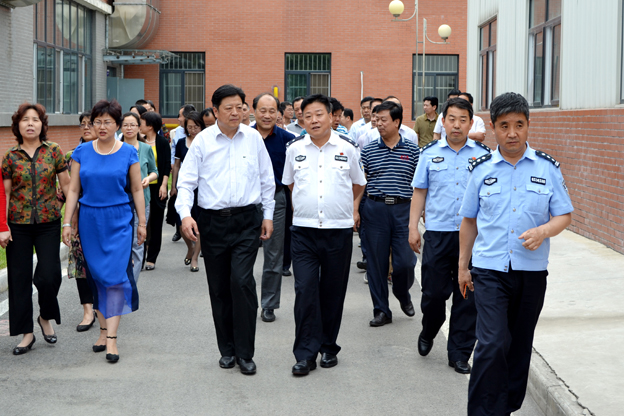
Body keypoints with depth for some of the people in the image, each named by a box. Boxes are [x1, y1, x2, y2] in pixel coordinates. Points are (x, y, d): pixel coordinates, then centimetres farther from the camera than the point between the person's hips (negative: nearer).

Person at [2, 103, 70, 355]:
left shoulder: (53, 152, 2)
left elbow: (66, 185, 6)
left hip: (48, 223, -1)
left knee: (48, 275, -8)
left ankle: (46, 317, 21)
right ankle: (26, 333, 14)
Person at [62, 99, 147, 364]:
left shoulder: (128, 153, 0)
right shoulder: (82, 152, 4)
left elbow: (137, 190, 4)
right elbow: (73, 190, 5)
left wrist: (142, 223, 3)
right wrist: (67, 223, 0)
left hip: (119, 220, -2)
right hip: (89, 220, 2)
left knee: (116, 275, -9)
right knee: (97, 275, 8)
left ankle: (112, 338, -8)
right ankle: (103, 329, 20)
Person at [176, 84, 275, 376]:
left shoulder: (253, 138, 5)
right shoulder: (203, 140, 1)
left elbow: (267, 179, 13)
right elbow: (186, 180, 1)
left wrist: (268, 215, 11)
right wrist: (185, 214, -13)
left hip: (247, 221, -1)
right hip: (213, 221, 1)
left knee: (242, 281, -13)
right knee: (219, 288, 7)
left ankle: (245, 352, -4)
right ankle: (227, 349, 21)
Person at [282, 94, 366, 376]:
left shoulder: (347, 148, 1)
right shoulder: (294, 149, 5)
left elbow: (358, 184, 18)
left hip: (339, 230, 0)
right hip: (304, 230, 0)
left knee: (333, 292, 7)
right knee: (305, 290, -8)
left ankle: (328, 347, 21)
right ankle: (306, 353, -3)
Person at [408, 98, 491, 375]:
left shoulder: (483, 155, 5)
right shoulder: (429, 153, 7)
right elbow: (419, 192, 9)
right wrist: (413, 227, 4)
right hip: (438, 232, 0)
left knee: (467, 296, 3)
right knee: (433, 292, 3)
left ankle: (459, 354, 14)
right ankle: (428, 334, 33)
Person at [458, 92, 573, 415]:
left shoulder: (547, 167, 1)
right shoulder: (481, 169, 2)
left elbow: (564, 215, 4)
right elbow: (469, 220, 11)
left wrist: (543, 231, -18)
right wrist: (463, 265, 12)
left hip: (531, 271, 2)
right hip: (489, 270, -1)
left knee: (520, 346, 12)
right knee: (492, 344, -13)